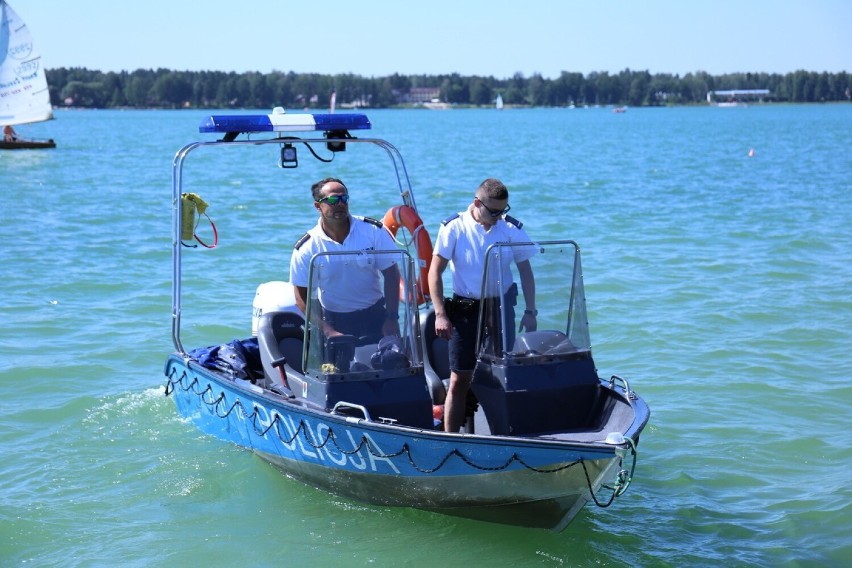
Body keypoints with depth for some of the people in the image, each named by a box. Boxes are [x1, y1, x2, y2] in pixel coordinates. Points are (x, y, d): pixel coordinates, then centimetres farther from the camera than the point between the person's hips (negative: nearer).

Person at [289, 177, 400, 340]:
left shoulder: (373, 230, -7)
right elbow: (302, 296, -8)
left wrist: (392, 319, -11)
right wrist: (328, 331, -17)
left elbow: (391, 274, -4)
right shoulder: (306, 249, -10)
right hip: (335, 320, -1)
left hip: (375, 315, 1)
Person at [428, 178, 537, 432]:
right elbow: (435, 272, -5)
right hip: (465, 310, -2)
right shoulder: (454, 228, -6)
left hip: (501, 307, 2)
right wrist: (440, 314, -12)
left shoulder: (512, 228, -1)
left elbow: (525, 271, 7)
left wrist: (530, 312, 2)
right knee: (459, 380, -2)